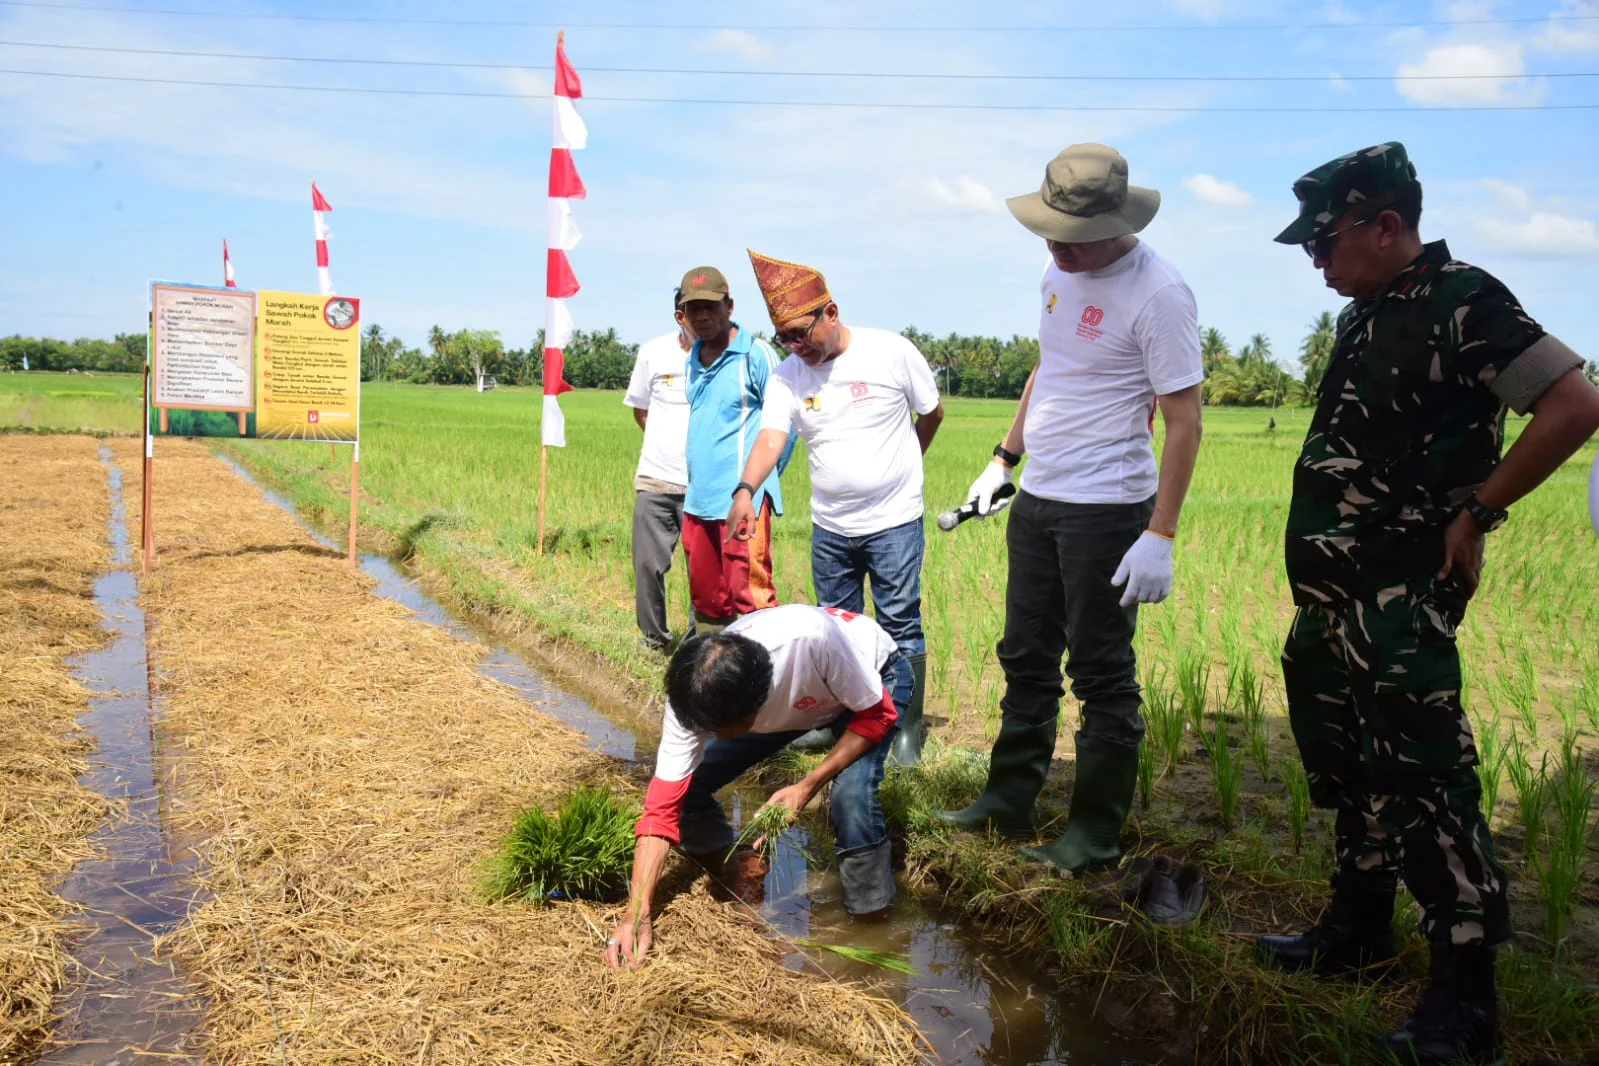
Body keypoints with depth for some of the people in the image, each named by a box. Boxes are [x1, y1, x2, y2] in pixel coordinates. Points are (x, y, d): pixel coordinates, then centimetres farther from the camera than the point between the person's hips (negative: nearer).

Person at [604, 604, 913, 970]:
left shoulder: (812, 638, -45)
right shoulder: (694, 696, -32)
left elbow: (876, 715, -27)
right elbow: (663, 806, -28)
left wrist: (808, 786, -34)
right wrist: (637, 916, -36)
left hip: (873, 675, -4)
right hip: (796, 700, 4)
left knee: (852, 794, -31)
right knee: (687, 787, -9)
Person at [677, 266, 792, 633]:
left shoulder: (755, 354, -9)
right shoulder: (694, 359, 13)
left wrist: (760, 480, -2)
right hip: (699, 497, 8)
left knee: (750, 593, -10)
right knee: (706, 595, 14)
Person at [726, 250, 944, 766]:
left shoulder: (892, 352, -10)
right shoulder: (787, 376, -3)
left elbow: (932, 414, 4)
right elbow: (770, 439, -18)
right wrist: (745, 490, -37)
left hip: (894, 522, -4)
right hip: (829, 527, 4)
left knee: (900, 627, 1)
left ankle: (907, 730, 14)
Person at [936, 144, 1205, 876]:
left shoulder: (1156, 293, -17)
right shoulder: (1060, 274, 8)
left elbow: (1184, 419, -17)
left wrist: (1161, 536, -21)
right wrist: (1004, 458, 20)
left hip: (1105, 511, -8)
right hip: (1036, 500, 8)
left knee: (1102, 677, 3)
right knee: (1026, 658, 16)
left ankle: (1096, 835, 16)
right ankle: (1008, 802, 30)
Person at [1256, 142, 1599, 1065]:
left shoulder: (1464, 303, -13)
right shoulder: (1367, 314, 13)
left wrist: (1477, 512, -15)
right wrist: (1327, 541, 13)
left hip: (1401, 596, -9)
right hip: (1331, 587, 9)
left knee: (1421, 777, -6)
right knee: (1349, 766, 18)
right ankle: (1360, 927, 34)